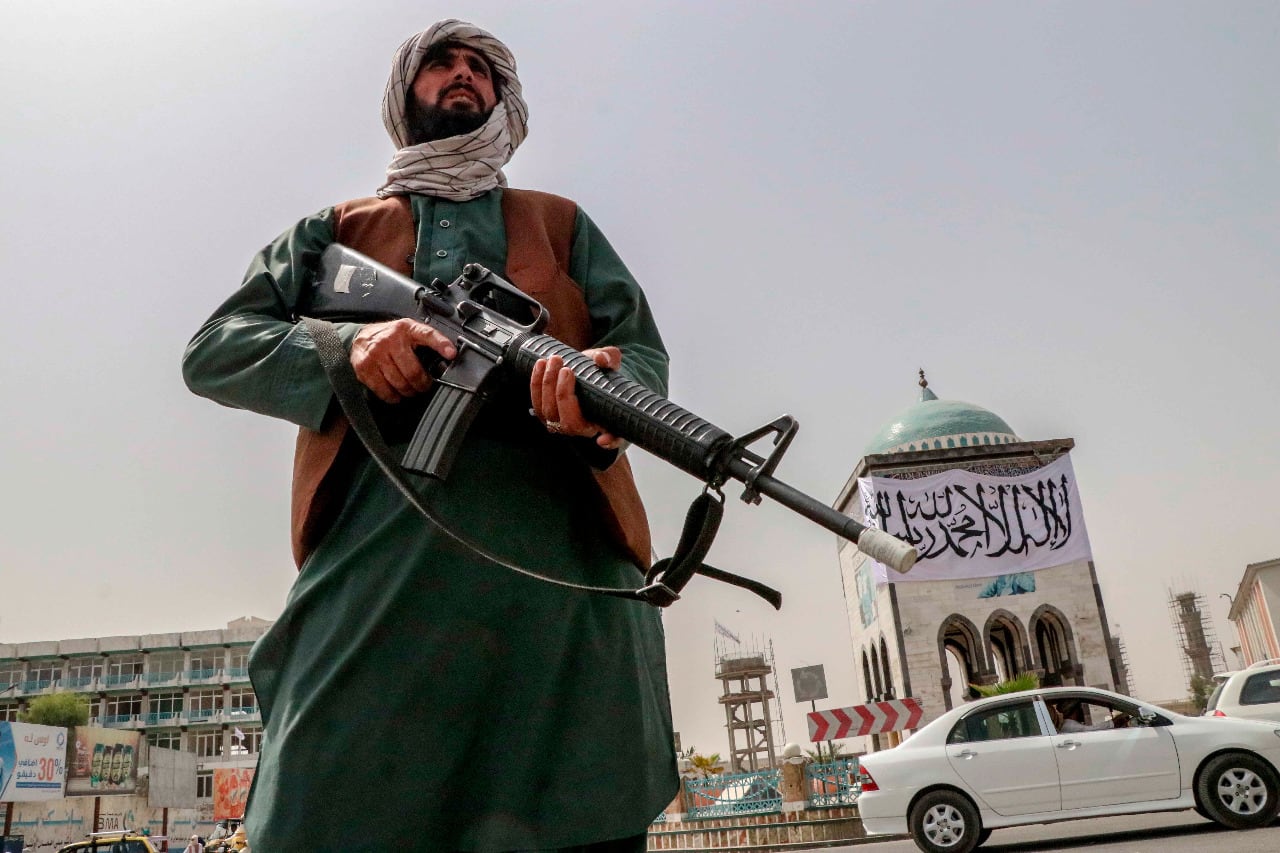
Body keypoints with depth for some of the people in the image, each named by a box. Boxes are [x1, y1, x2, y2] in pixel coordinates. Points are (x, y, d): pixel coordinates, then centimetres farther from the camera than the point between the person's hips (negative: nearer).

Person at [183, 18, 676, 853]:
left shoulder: (562, 224, 27)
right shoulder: (339, 229, 25)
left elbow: (642, 349, 12)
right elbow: (214, 351, 13)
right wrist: (346, 341, -8)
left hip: (563, 560, 1)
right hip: (381, 555, 0)